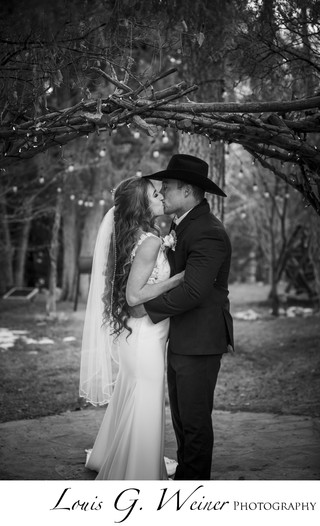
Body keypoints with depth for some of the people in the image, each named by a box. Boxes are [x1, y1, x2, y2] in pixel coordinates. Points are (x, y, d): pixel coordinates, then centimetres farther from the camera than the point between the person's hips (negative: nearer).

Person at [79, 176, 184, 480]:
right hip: (144, 336, -10)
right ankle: (135, 476, 16)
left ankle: (108, 461, 40)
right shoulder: (150, 241, -20)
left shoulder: (136, 237, 8)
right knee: (143, 407, 3)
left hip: (133, 332, 10)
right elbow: (134, 295, -23)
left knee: (128, 401, 23)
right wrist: (181, 277, -22)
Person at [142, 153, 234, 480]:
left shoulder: (208, 234, -20)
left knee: (195, 421, 2)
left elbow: (192, 291, -28)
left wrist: (148, 305, -17)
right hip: (179, 342, 10)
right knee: (181, 419, 18)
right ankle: (183, 476, 31)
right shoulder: (184, 225, 12)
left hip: (199, 344, -10)